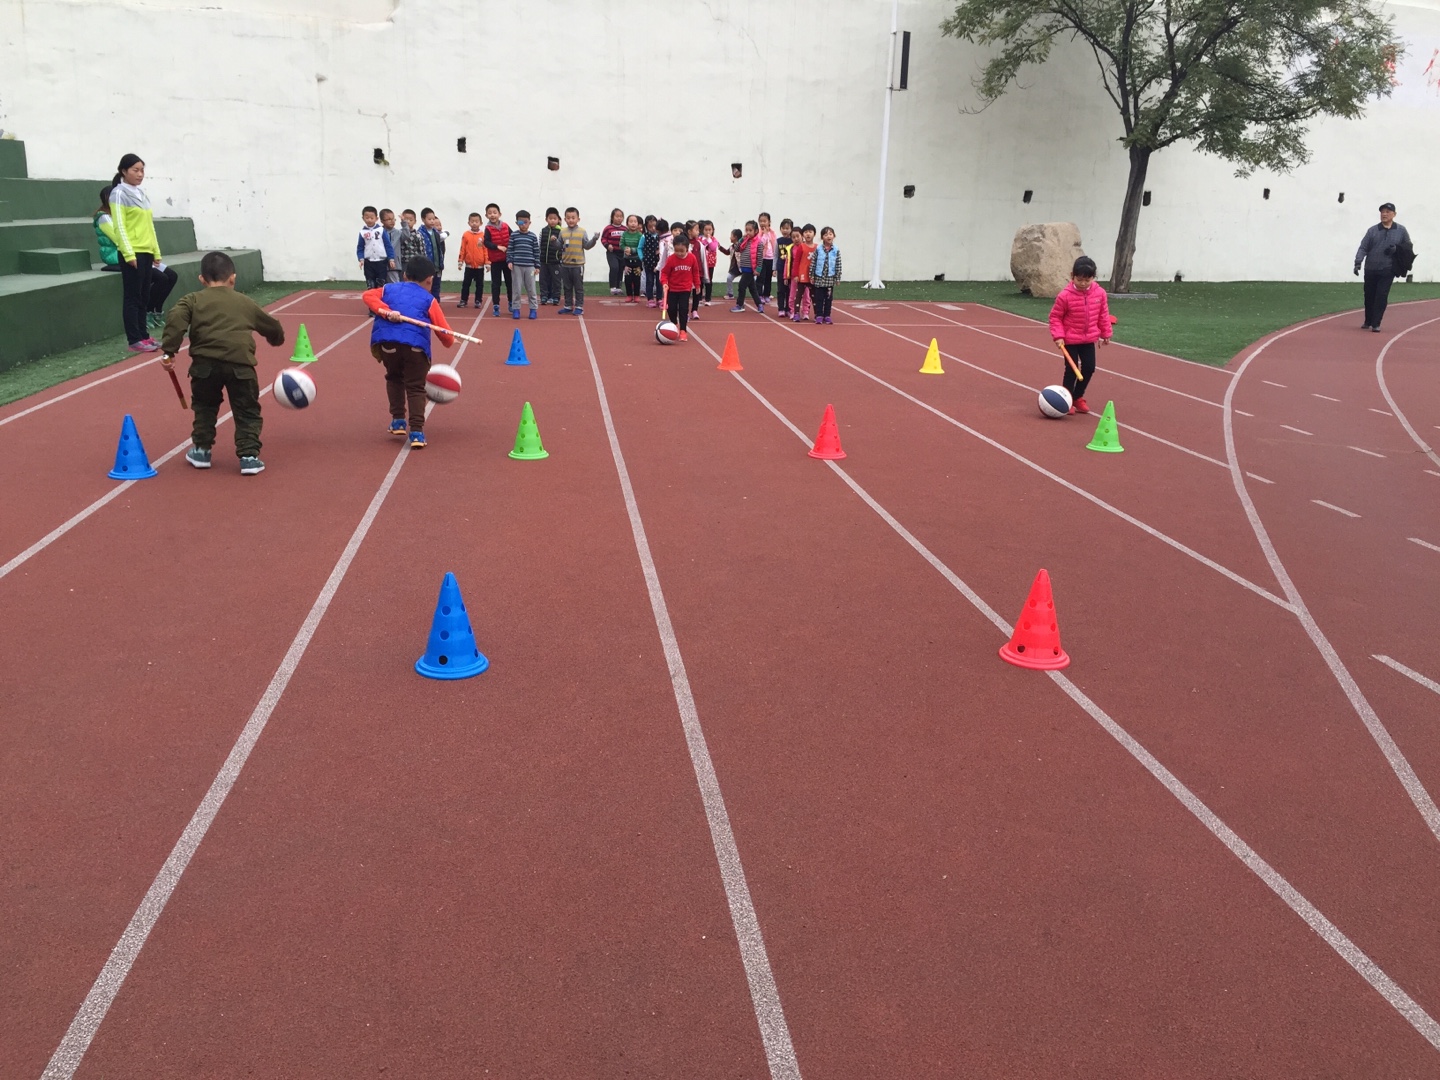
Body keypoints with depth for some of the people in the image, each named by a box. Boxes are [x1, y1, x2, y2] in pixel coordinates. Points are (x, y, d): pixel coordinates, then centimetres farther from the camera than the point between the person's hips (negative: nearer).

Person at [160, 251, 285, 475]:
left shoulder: (193, 300, 17)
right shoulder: (245, 302, 23)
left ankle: (201, 451, 26)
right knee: (247, 411, 12)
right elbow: (272, 326, 36)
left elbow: (175, 320, -3)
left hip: (206, 362, 0)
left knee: (204, 407, 23)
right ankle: (249, 456, 3)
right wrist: (277, 338, 58)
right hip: (240, 363, 0)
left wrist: (169, 351, -2)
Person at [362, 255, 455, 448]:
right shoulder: (429, 299, 19)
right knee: (415, 387, 7)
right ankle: (416, 432, -6)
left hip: (386, 340, 2)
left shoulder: (389, 289, 28)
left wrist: (386, 311, -4)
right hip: (415, 344, -2)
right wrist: (449, 342, 32)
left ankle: (398, 421, 25)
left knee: (394, 378, 28)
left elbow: (368, 296, 8)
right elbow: (443, 329, 12)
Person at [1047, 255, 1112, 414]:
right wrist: (1058, 336, -18)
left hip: (1089, 339, 4)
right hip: (1070, 340, -4)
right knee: (1071, 369, -2)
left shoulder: (1099, 293, -5)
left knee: (1089, 368, 6)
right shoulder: (1065, 296, -17)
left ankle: (1078, 397, 24)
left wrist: (1106, 333, 10)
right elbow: (1055, 317, -10)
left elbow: (1103, 315, 7)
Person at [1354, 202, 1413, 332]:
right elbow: (1363, 248, 0)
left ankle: (1376, 324, -7)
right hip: (1370, 269, 2)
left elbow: (1408, 247, 11)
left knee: (1382, 296, -10)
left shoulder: (1401, 230, 4)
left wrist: (1397, 249, -10)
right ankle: (1368, 322, 27)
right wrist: (1358, 262, -14)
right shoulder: (1372, 230, 5)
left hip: (1388, 270, -2)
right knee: (1369, 296, 11)